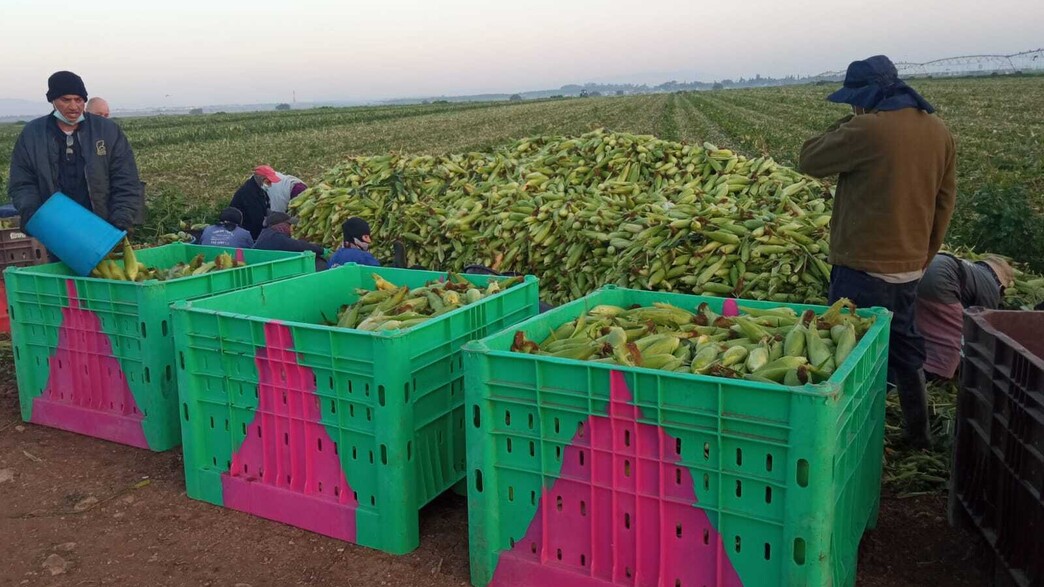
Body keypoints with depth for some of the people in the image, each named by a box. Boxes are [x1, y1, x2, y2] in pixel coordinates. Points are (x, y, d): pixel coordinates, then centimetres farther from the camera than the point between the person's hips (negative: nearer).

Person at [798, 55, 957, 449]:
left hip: (865, 265, -8)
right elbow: (945, 199, 14)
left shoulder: (866, 129, -19)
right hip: (909, 265, 8)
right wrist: (926, 253, 23)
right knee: (904, 344, 21)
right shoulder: (939, 131, 6)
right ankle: (918, 432, 34)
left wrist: (845, 126, 3)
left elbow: (809, 162, -8)